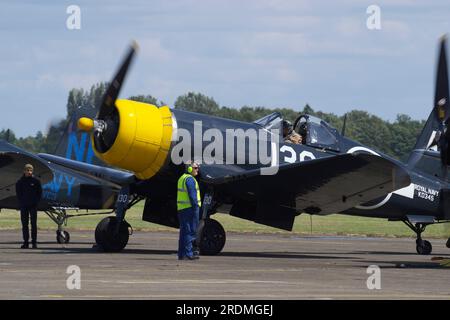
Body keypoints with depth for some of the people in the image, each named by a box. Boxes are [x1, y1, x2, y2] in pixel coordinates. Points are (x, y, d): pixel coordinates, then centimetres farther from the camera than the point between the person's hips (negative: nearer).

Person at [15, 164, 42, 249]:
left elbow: (39, 192, 5)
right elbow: (18, 193, 8)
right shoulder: (20, 182, 4)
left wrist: (36, 201, -4)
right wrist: (21, 202, -3)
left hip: (33, 206, -1)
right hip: (24, 206, 1)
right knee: (24, 224, 3)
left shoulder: (36, 181, 1)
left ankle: (34, 242, 1)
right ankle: (25, 242, 7)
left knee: (34, 224, -1)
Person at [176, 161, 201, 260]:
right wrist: (196, 207, -19)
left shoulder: (182, 178, 19)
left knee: (184, 231, 12)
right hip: (190, 208, -10)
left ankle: (181, 254, 13)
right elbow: (192, 195, -19)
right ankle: (188, 253, -12)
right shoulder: (190, 179, -13)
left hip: (181, 208, 10)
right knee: (190, 231, -9)